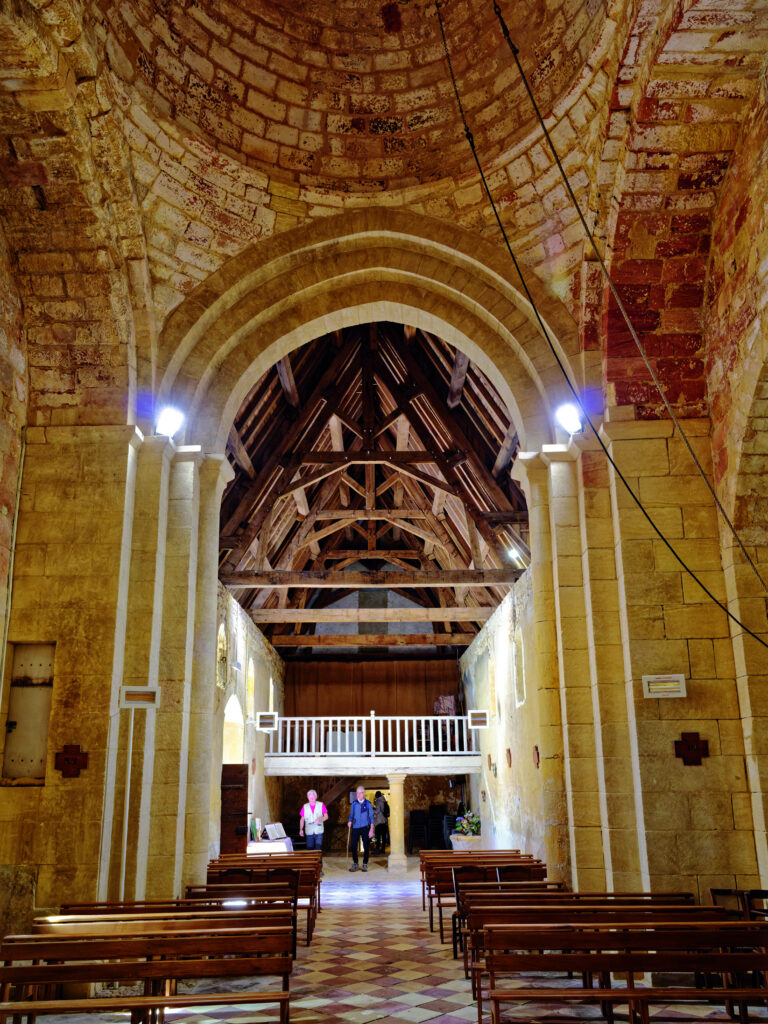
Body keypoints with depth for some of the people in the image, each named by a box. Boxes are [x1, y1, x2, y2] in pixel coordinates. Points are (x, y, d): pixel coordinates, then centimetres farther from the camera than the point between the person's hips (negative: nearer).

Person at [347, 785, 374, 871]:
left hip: (365, 828, -2)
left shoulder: (367, 803, 1)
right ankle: (355, 864, 13)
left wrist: (371, 829, -3)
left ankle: (365, 864, 15)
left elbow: (371, 816, 2)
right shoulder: (354, 803, 7)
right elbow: (351, 814, 14)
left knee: (366, 847, 1)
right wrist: (350, 821, -7)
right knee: (353, 846, -3)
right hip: (355, 828, 2)